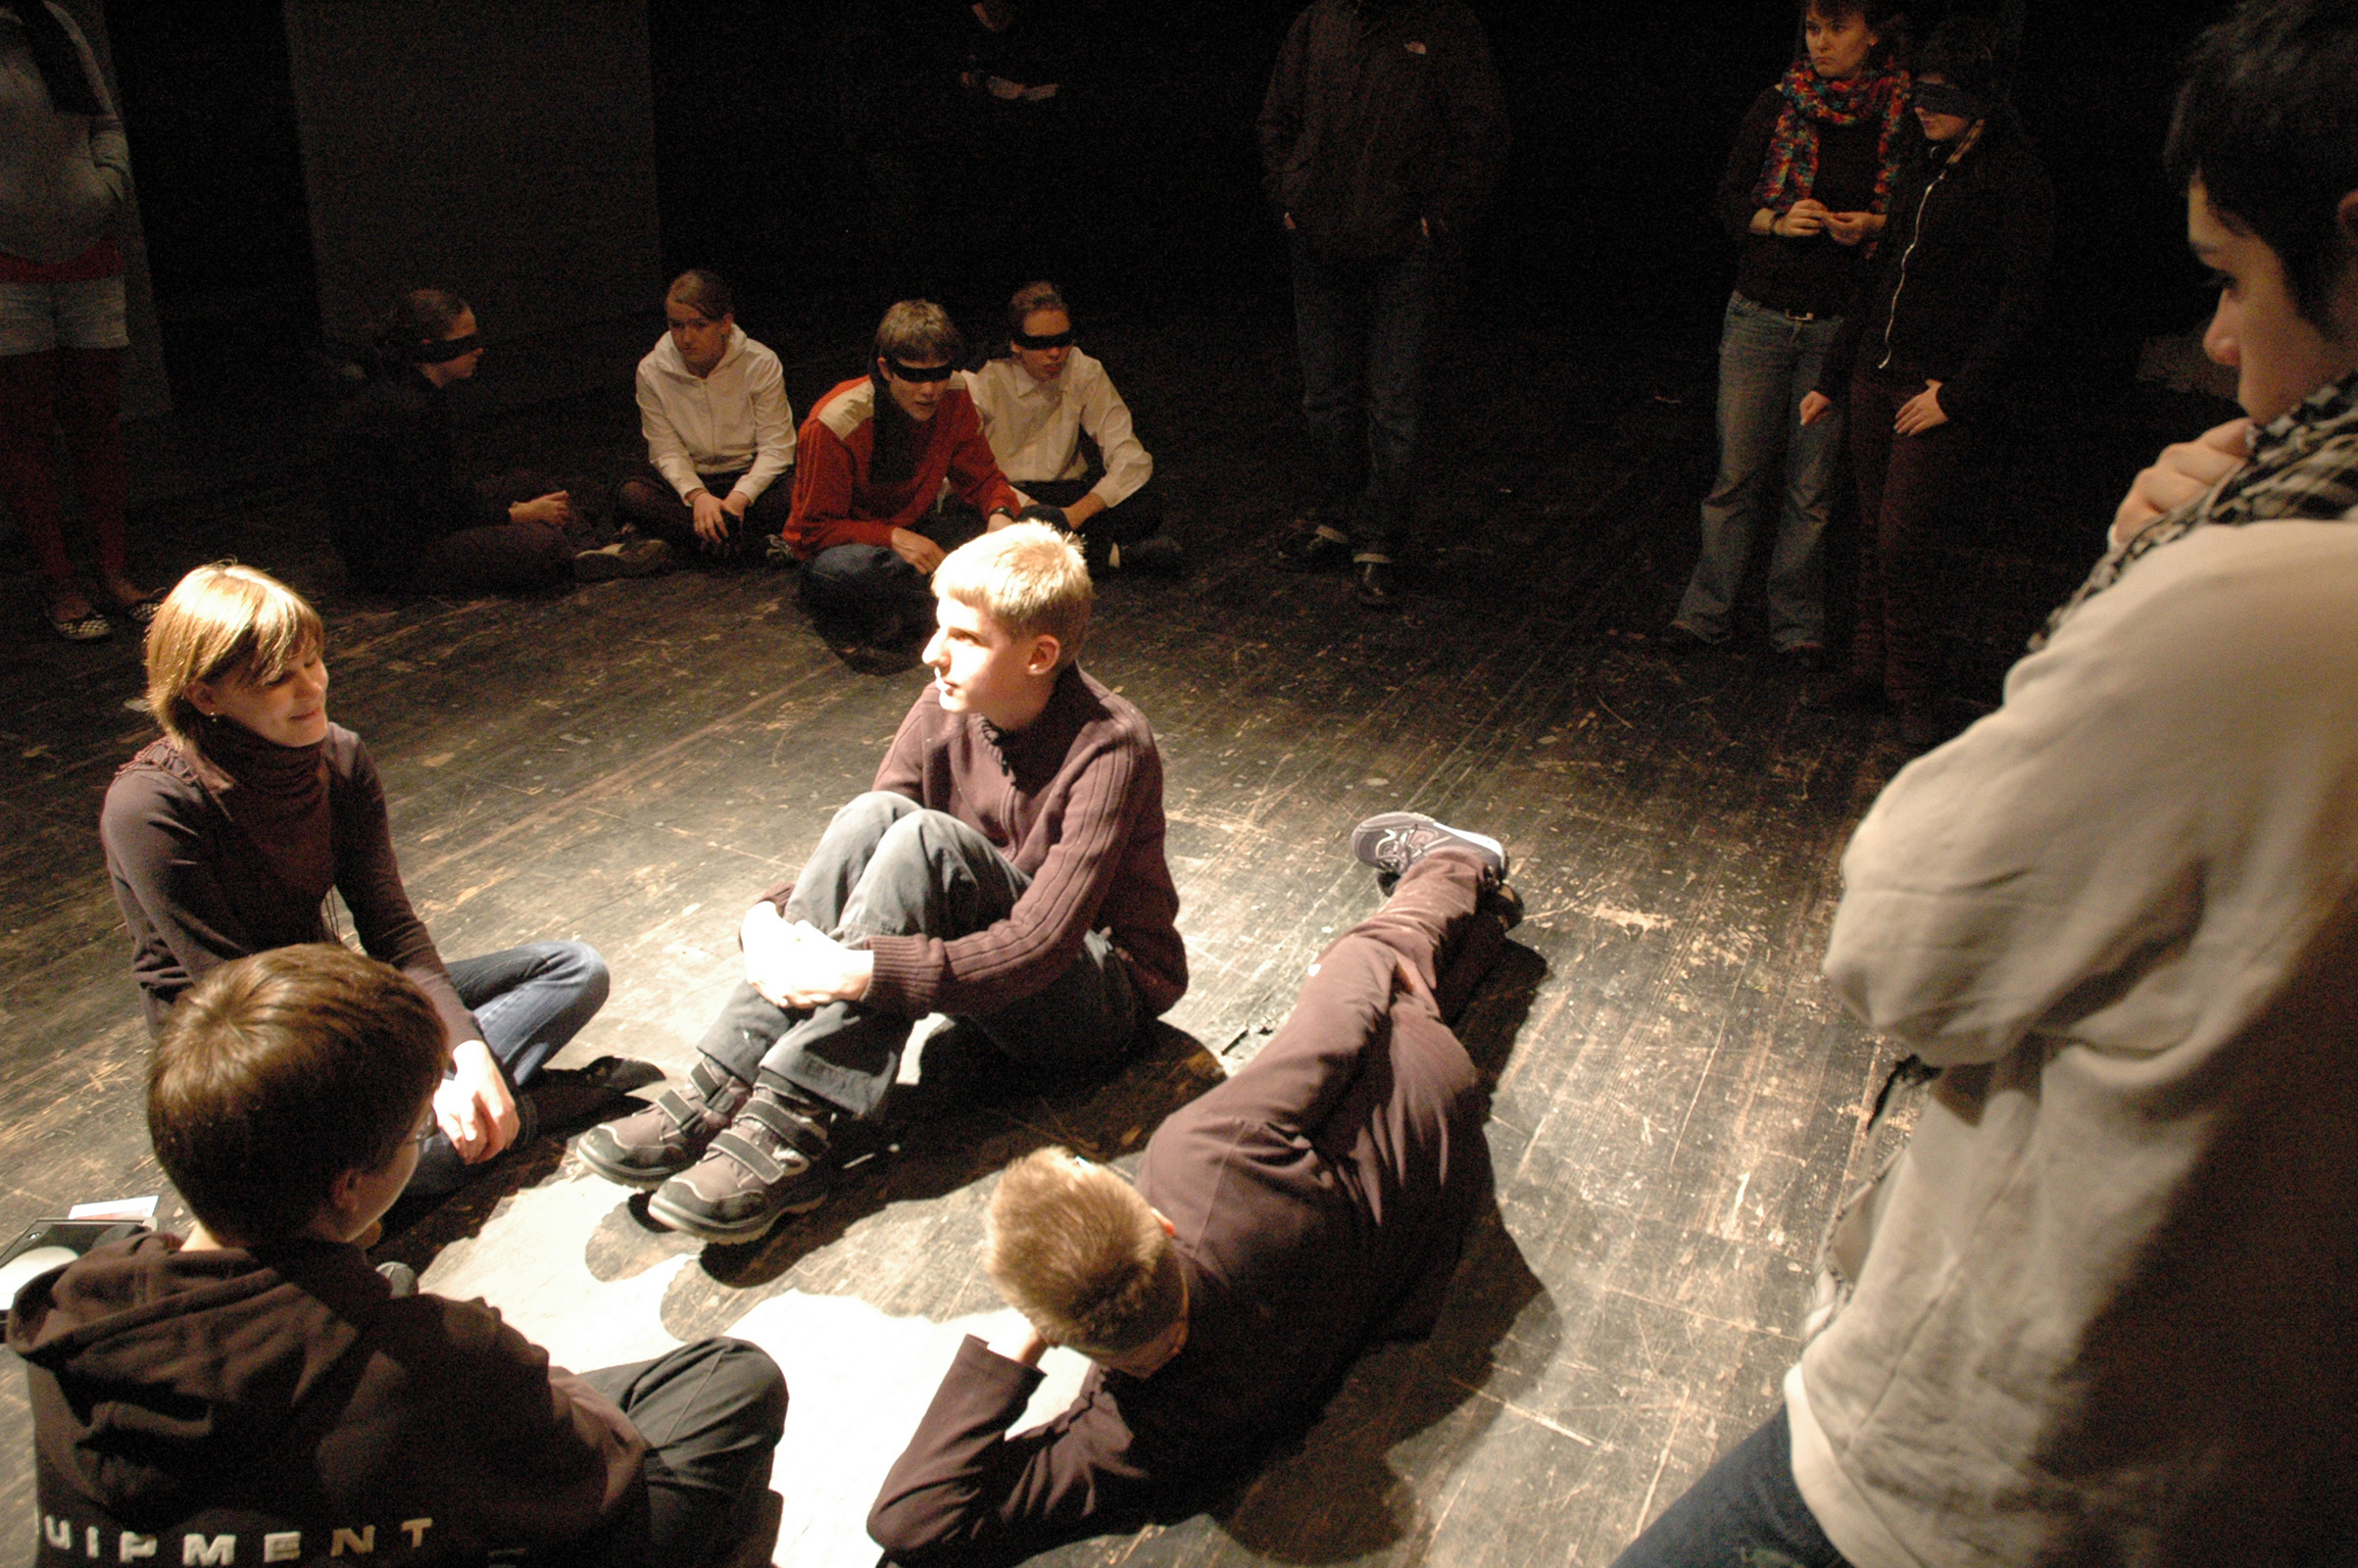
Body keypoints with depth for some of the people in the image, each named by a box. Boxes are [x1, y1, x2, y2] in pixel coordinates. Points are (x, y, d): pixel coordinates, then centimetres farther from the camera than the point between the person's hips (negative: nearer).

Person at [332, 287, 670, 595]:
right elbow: (432, 510, -20)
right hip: (389, 556, -11)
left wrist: (513, 507, 2)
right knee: (542, 543, -25)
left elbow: (441, 492, 12)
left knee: (527, 483, 15)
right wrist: (517, 515, -12)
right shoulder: (403, 409, -21)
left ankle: (589, 550, -5)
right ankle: (581, 561, 4)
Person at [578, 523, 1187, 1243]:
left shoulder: (1110, 747, -24)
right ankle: (723, 1090, -24)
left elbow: (1038, 946, -31)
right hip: (987, 964, 6)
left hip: (1098, 1000, -6)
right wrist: (769, 917, -25)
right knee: (876, 815, -22)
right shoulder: (943, 712, -4)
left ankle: (792, 1128, -31)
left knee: (923, 839, -30)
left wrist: (859, 970, -37)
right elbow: (856, 855, -3)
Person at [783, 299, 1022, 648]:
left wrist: (1000, 514, -24)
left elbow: (982, 477, 1)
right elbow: (817, 528, -19)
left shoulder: (953, 397, -9)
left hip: (915, 531, 6)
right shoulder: (835, 423, -23)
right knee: (849, 569, -44)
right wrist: (893, 538, -34)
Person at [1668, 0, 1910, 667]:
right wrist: (1776, 221, -10)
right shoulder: (1776, 106, 4)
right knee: (1738, 469, 2)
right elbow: (1729, 197, 9)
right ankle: (1707, 607, 15)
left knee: (1813, 482, 4)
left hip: (1841, 327, -1)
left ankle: (1797, 622, 16)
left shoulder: (1905, 118, 0)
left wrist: (1872, 226, -13)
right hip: (1760, 313, 1)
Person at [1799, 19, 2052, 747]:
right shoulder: (1925, 169, 13)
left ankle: (1914, 689, 7)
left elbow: (2019, 303, -11)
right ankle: (1872, 669, 21)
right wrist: (1832, 377, 18)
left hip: (1944, 387, -7)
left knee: (1901, 540, -8)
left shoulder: (2016, 178, -8)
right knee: (1874, 532, 10)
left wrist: (1957, 392, -17)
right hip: (1877, 372, 7)